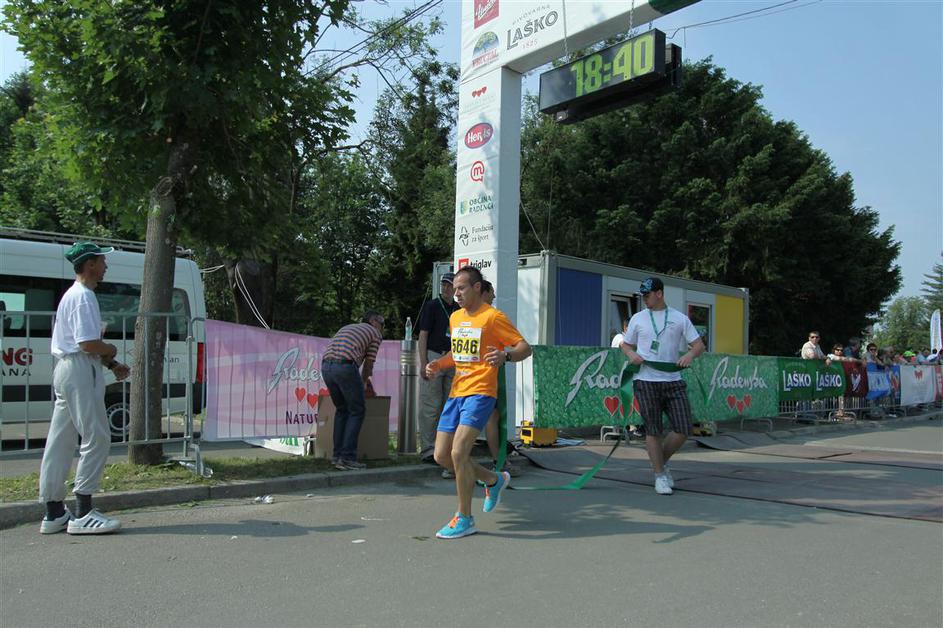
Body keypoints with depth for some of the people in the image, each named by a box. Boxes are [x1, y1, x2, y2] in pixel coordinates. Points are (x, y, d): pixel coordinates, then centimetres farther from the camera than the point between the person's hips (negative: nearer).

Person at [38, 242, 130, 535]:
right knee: (96, 438, -8)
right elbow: (89, 344, -22)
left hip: (66, 369, 11)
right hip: (80, 371, -11)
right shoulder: (83, 296, -13)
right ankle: (82, 513, -7)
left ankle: (53, 512, 17)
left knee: (60, 442, 10)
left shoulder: (72, 295, 20)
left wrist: (111, 364, 15)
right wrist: (112, 351, -3)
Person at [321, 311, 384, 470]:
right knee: (357, 411, 5)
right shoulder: (375, 334, 14)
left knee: (342, 410, 20)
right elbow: (369, 363, 13)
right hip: (345, 366, -7)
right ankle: (347, 458, -1)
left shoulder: (347, 327, 34)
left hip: (326, 366, 7)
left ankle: (337, 455, 19)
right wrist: (364, 383, 31)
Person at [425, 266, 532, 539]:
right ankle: (494, 480, 30)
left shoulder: (493, 317, -8)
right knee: (442, 456, 7)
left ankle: (464, 519, 1)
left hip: (480, 393, -8)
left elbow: (525, 347, -8)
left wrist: (505, 356, -29)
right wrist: (438, 363, 8)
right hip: (456, 393, 8)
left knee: (458, 452, -17)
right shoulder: (455, 317, 15)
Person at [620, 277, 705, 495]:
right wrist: (631, 354, -7)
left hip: (673, 381, 1)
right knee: (653, 430, 0)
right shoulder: (638, 318, 8)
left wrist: (690, 354, -15)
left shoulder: (680, 318, 7)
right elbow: (626, 344, 16)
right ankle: (659, 475, 14)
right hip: (646, 381, -1)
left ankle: (662, 461, 22)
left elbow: (699, 344, 7)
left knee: (684, 429, -3)